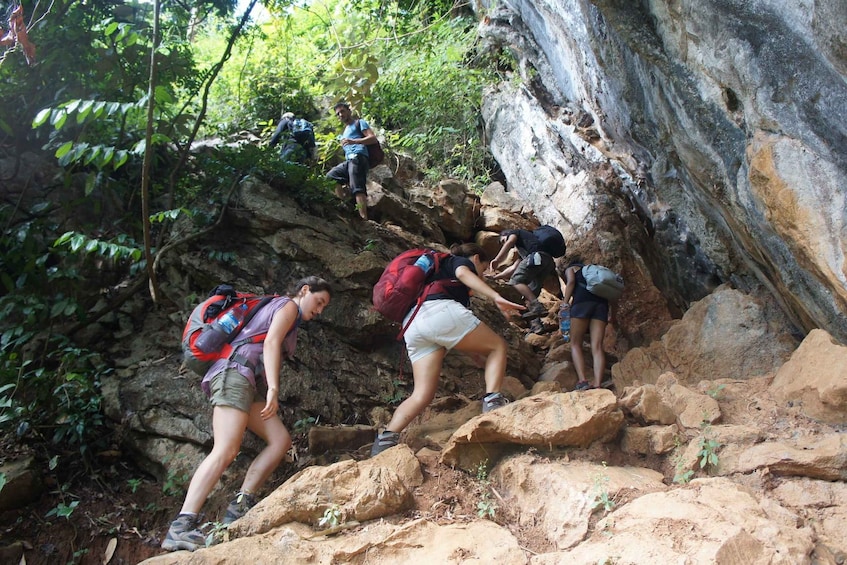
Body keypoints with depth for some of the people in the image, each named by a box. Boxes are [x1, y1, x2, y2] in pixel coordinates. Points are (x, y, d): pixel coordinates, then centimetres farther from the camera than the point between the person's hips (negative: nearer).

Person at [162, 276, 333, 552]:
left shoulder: (276, 308, 32)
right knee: (225, 451, -22)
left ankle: (239, 508, -11)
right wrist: (273, 389, -21)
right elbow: (271, 343, -12)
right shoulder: (289, 305, 4)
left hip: (249, 384, 10)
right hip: (236, 373, -10)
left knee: (280, 439, -2)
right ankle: (181, 527, -29)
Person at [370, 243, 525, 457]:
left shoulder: (437, 270, 44)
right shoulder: (462, 261, 22)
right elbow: (463, 274, -3)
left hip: (412, 325, 7)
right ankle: (492, 400, -13)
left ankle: (387, 437, -20)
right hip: (441, 311, -7)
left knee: (423, 394, 0)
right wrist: (496, 297, -17)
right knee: (497, 346, 9)